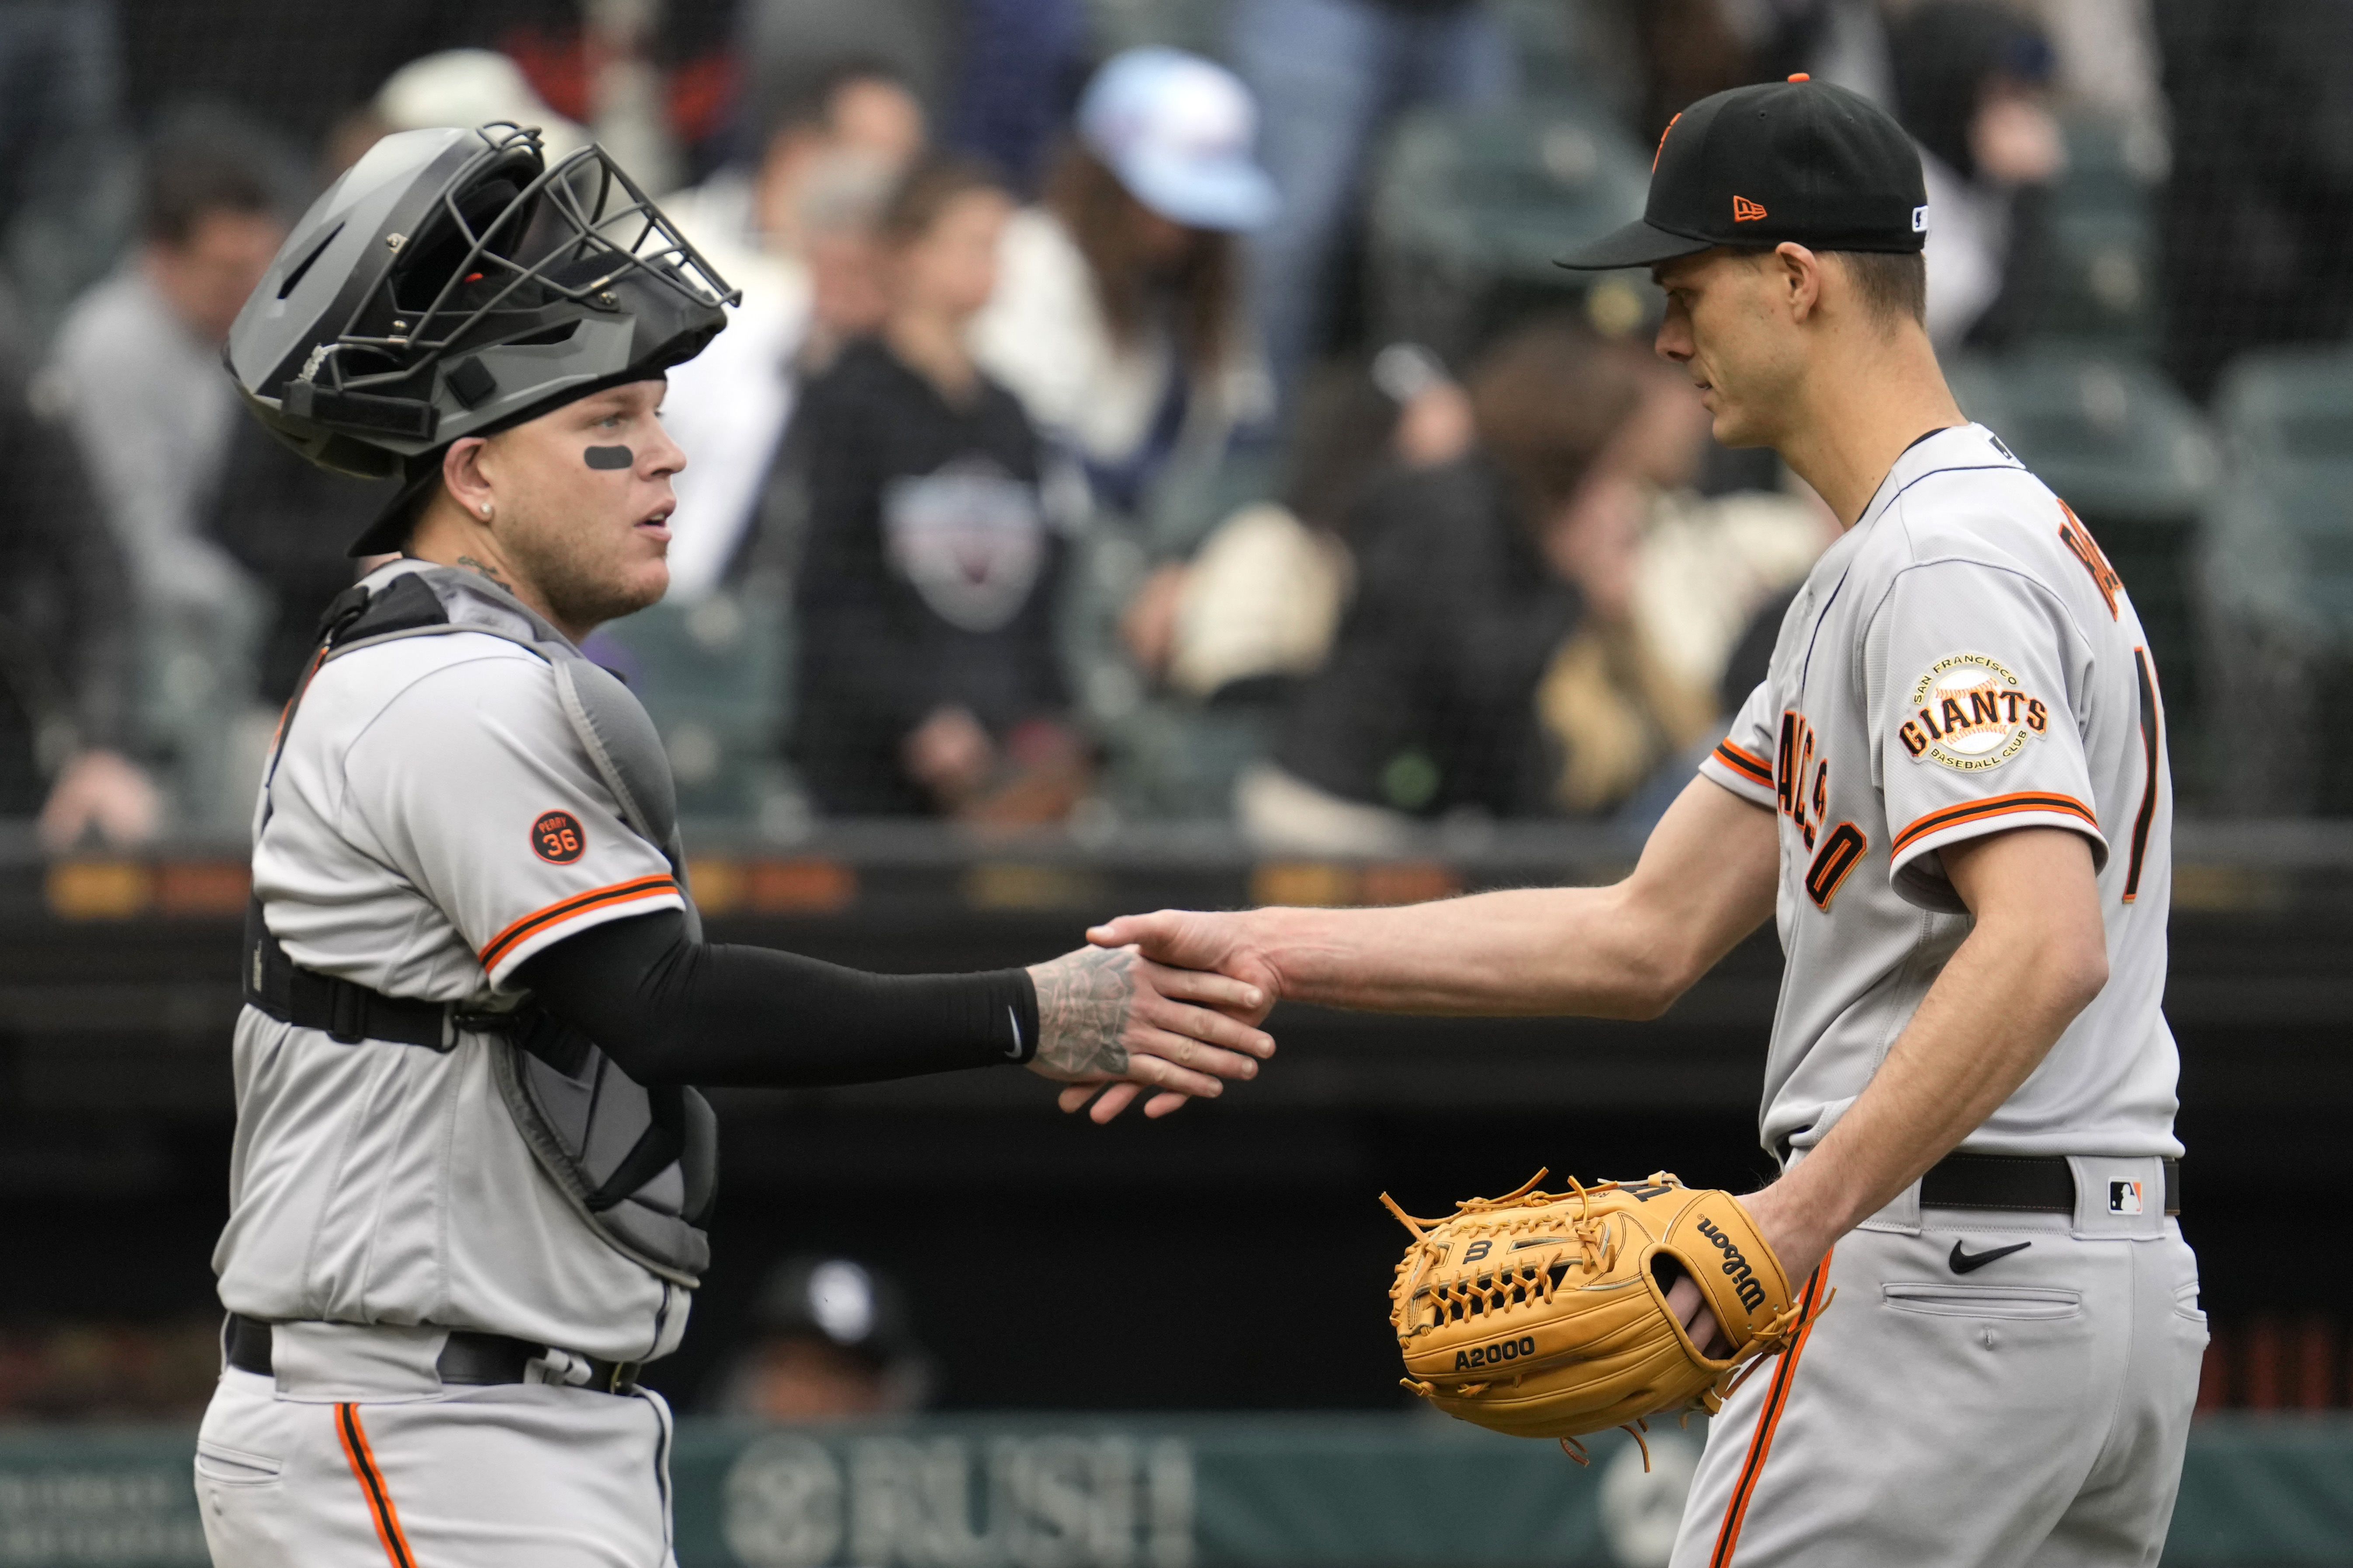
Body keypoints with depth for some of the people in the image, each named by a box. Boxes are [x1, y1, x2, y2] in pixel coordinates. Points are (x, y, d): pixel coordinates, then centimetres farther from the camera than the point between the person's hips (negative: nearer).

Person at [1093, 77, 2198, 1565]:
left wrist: (1797, 1217, -35)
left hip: (1945, 1276, -10)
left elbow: (2045, 944, -29)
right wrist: (1272, 951, 12)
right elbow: (1650, 939, 18)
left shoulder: (1940, 564, -14)